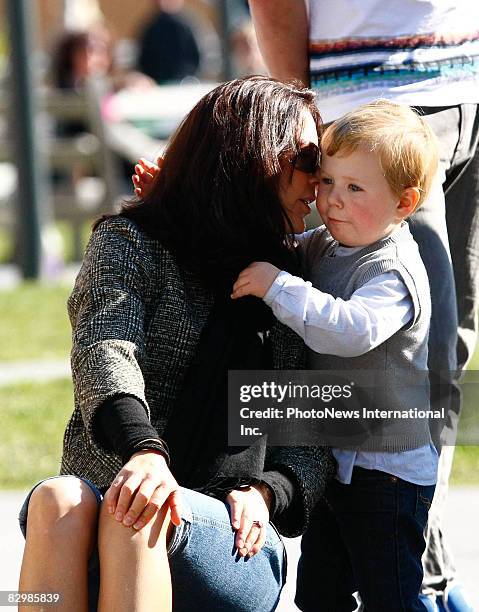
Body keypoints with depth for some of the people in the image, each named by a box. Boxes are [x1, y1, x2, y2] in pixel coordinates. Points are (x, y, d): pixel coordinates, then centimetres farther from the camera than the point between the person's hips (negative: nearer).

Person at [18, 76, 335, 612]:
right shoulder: (129, 243, 10)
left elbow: (316, 433, 14)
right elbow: (103, 351, -10)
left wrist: (266, 492, -10)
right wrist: (145, 448, -32)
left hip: (230, 538, 1)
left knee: (135, 519, -35)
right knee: (57, 501, -36)